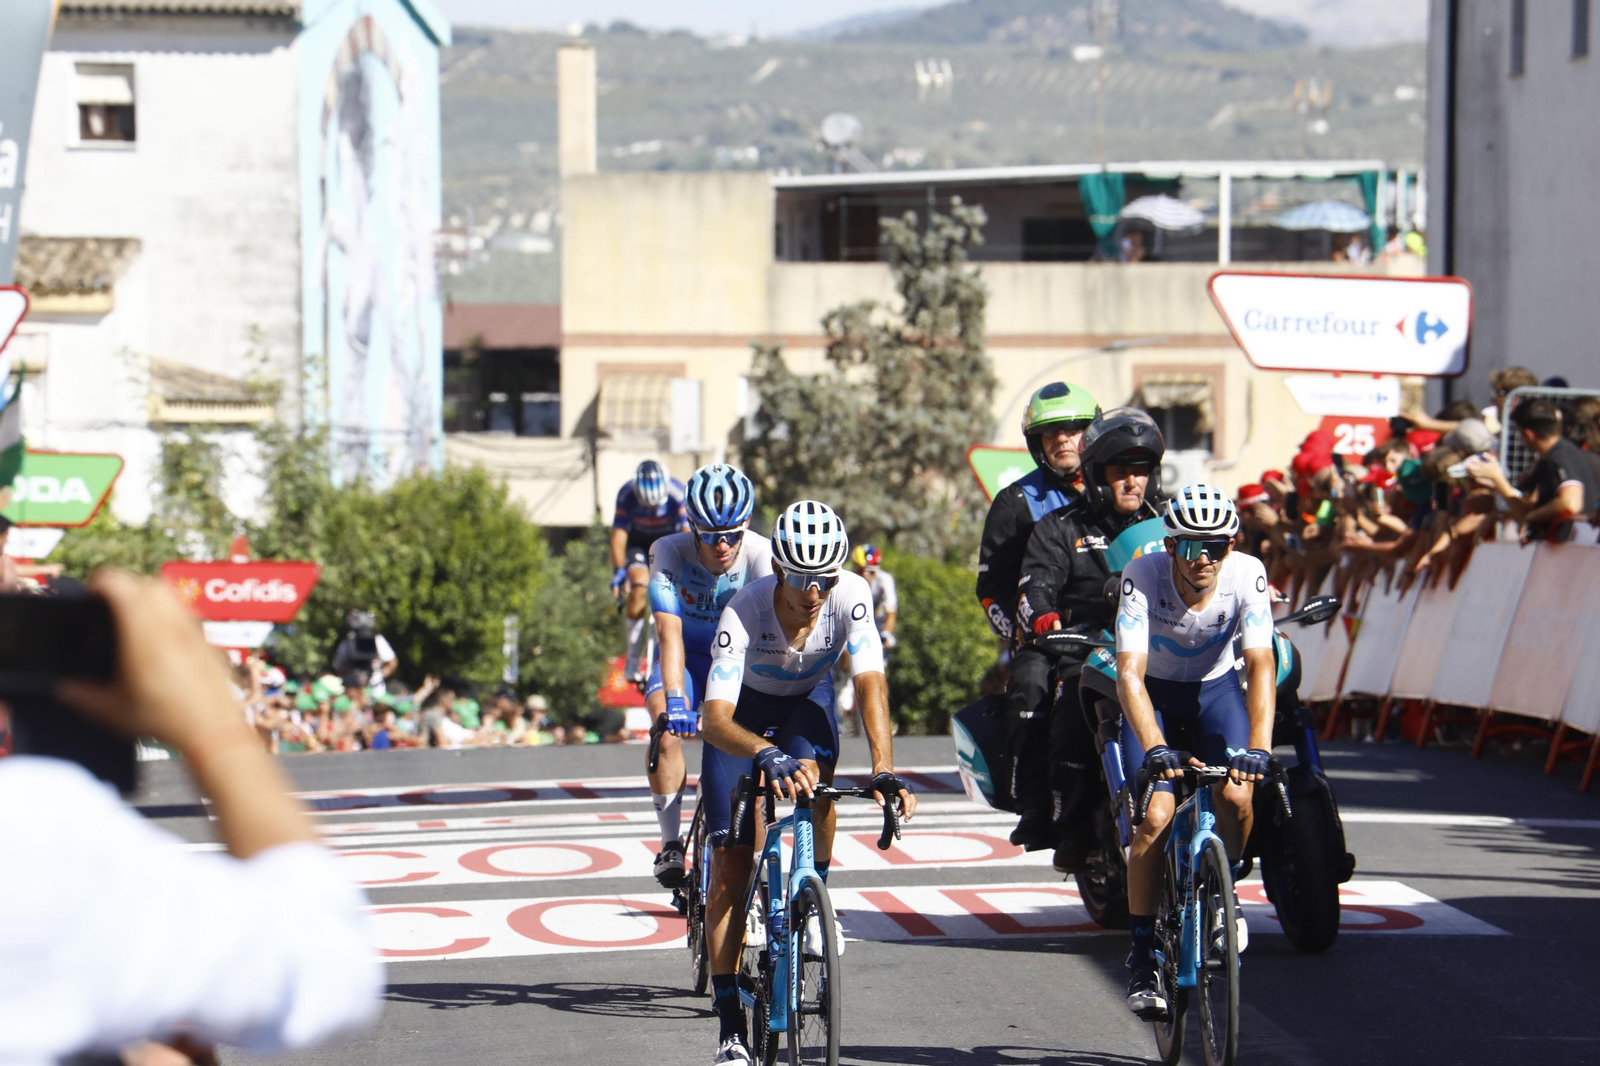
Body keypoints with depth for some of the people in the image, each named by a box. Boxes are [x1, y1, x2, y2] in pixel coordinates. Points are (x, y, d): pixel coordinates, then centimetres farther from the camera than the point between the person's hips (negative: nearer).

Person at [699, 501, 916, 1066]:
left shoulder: (849, 595, -31)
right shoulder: (743, 611, -36)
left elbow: (870, 683, -37)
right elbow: (716, 719, -42)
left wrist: (884, 770, -51)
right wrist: (766, 756, -61)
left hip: (807, 698, 1)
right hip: (745, 708, -1)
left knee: (813, 775, -34)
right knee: (731, 858, -10)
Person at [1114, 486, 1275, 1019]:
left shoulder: (1247, 574, -26)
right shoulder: (1143, 575, -29)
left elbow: (1261, 666, -32)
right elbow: (1129, 673, -36)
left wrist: (1258, 747, -46)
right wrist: (1154, 747, -50)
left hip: (1216, 689, 1)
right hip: (1154, 694, -1)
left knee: (1236, 796, -23)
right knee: (1155, 818, -17)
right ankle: (1142, 957, -5)